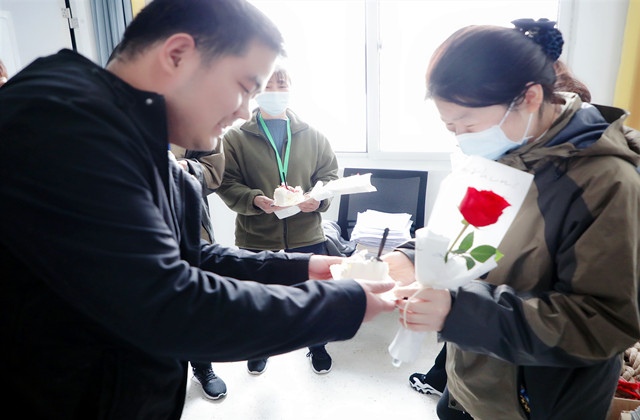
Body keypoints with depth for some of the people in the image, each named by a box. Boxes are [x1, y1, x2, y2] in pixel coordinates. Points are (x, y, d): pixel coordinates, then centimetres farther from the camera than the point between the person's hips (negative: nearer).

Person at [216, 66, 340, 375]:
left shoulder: (312, 135, 6)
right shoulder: (236, 138, -3)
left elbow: (330, 173, 7)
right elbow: (227, 184, -7)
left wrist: (318, 199, -13)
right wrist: (256, 201, -25)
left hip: (307, 235, 2)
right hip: (256, 238, -1)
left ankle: (316, 345, 45)